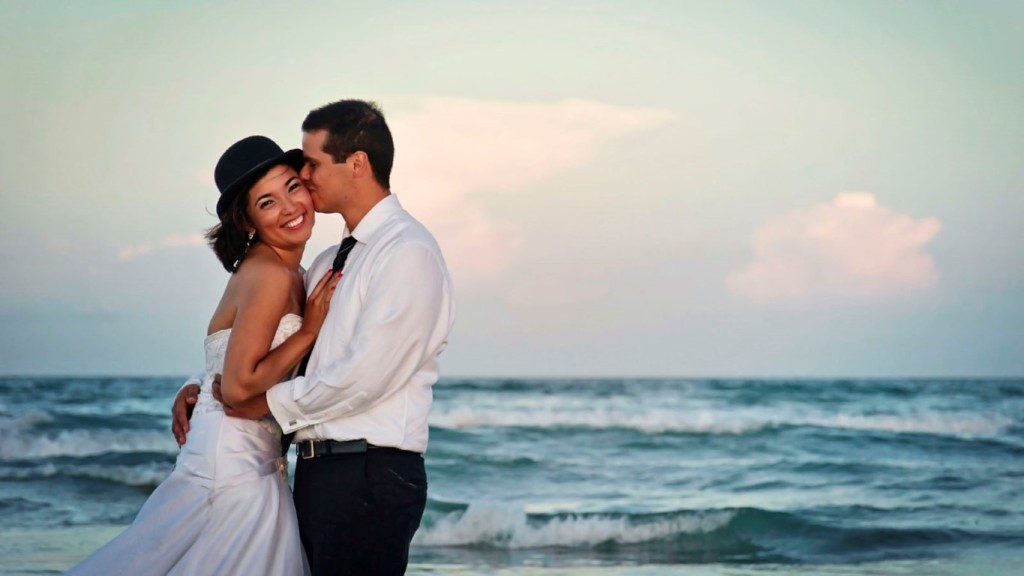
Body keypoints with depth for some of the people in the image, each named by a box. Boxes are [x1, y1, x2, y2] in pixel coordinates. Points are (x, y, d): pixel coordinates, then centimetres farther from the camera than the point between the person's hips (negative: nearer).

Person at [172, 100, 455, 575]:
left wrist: (273, 402, -9)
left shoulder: (408, 253, -10)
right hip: (318, 472, 9)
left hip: (369, 478, -9)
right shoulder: (330, 262, 18)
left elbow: (365, 375, -18)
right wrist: (201, 388, 13)